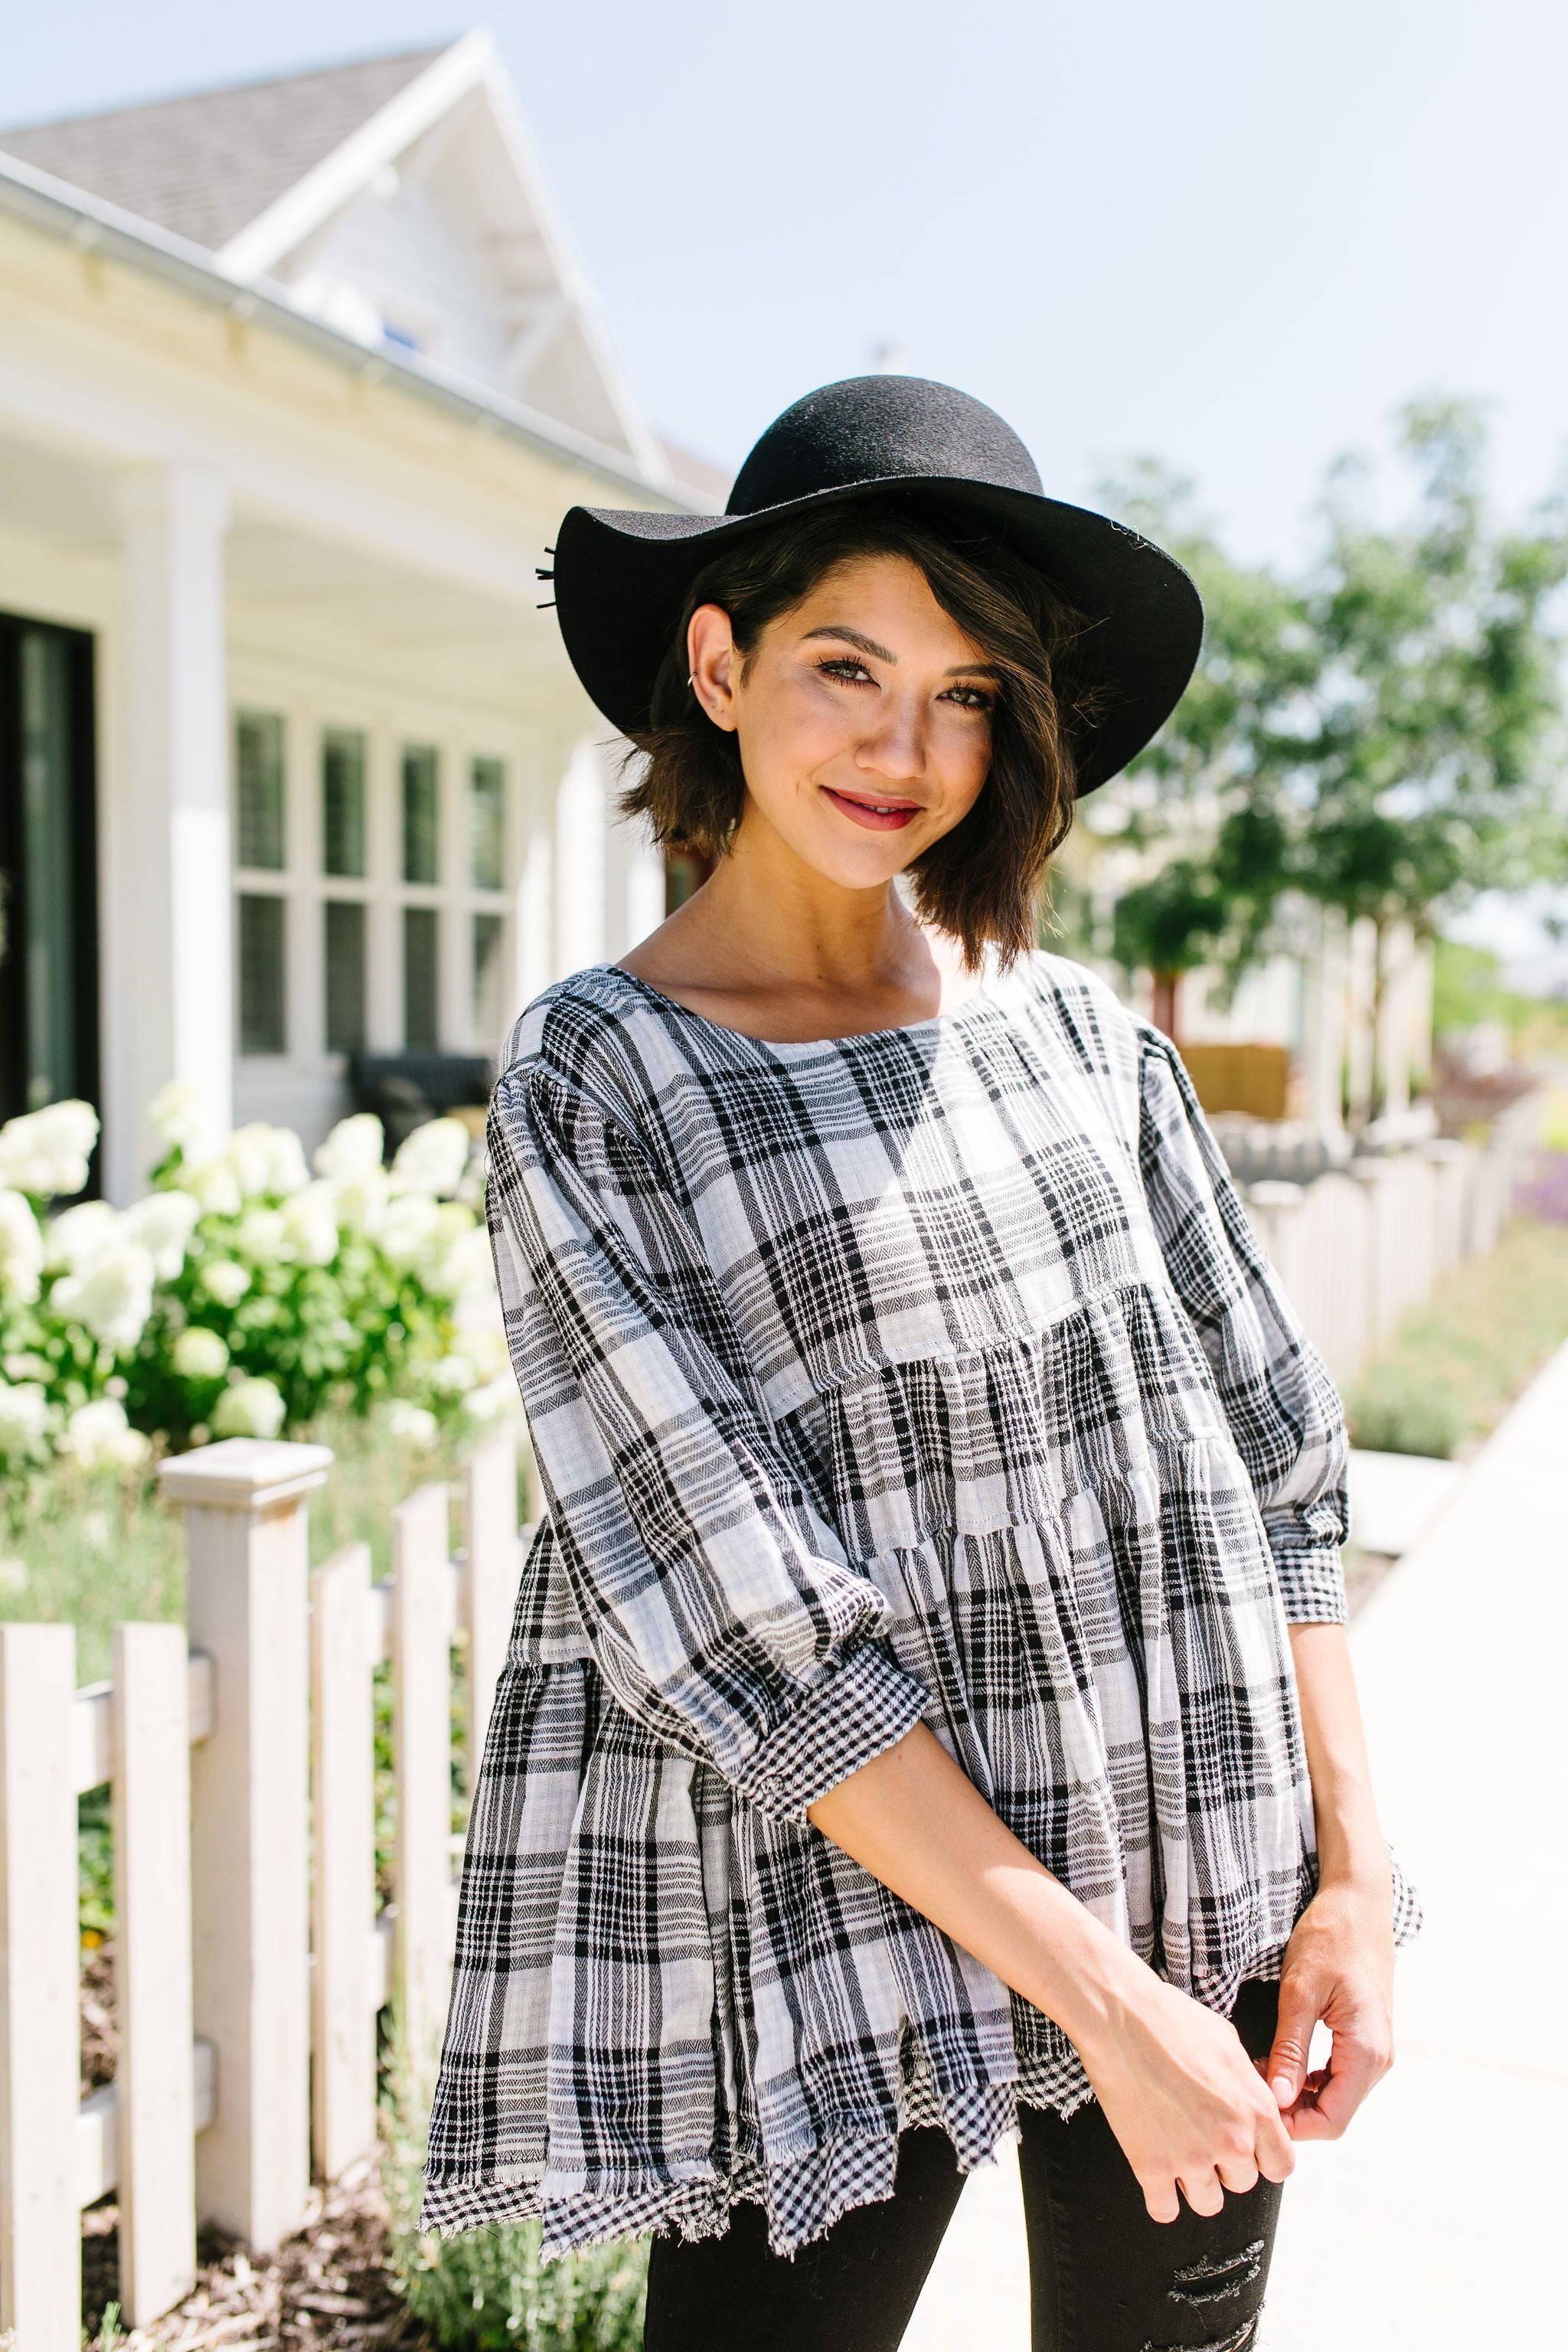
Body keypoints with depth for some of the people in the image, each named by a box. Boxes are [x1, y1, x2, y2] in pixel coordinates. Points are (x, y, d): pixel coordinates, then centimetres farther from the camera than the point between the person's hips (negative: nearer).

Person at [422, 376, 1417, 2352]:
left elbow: (1270, 1445, 7)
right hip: (844, 1882, -3)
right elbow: (737, 1621, -14)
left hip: (1201, 1888, 4)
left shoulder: (1078, 1030, 4)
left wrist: (1353, 1874, 2)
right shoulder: (592, 1081, -8)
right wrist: (1099, 1992, -15)